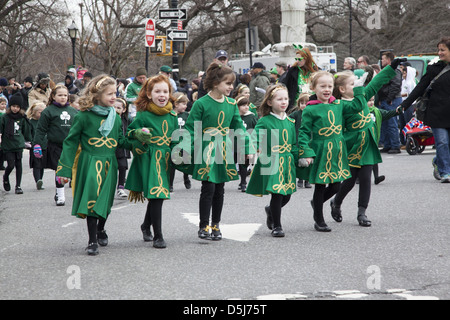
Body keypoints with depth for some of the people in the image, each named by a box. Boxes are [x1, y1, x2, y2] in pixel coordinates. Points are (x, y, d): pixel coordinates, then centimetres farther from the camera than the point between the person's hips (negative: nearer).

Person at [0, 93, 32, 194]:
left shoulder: (22, 118, 4)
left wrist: (28, 141, 15)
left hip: (19, 145, 2)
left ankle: (18, 186, 10)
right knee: (11, 165, -7)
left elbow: (26, 131, 14)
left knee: (18, 165, 2)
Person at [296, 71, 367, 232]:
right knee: (320, 186, 4)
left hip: (337, 151, 5)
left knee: (335, 185, 10)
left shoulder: (338, 105, 6)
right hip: (320, 151, -5)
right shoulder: (310, 110, -9)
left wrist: (358, 89, 5)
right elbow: (304, 132, -8)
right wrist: (305, 153, -15)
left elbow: (357, 106, 10)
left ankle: (316, 203, 38)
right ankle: (319, 221, 17)